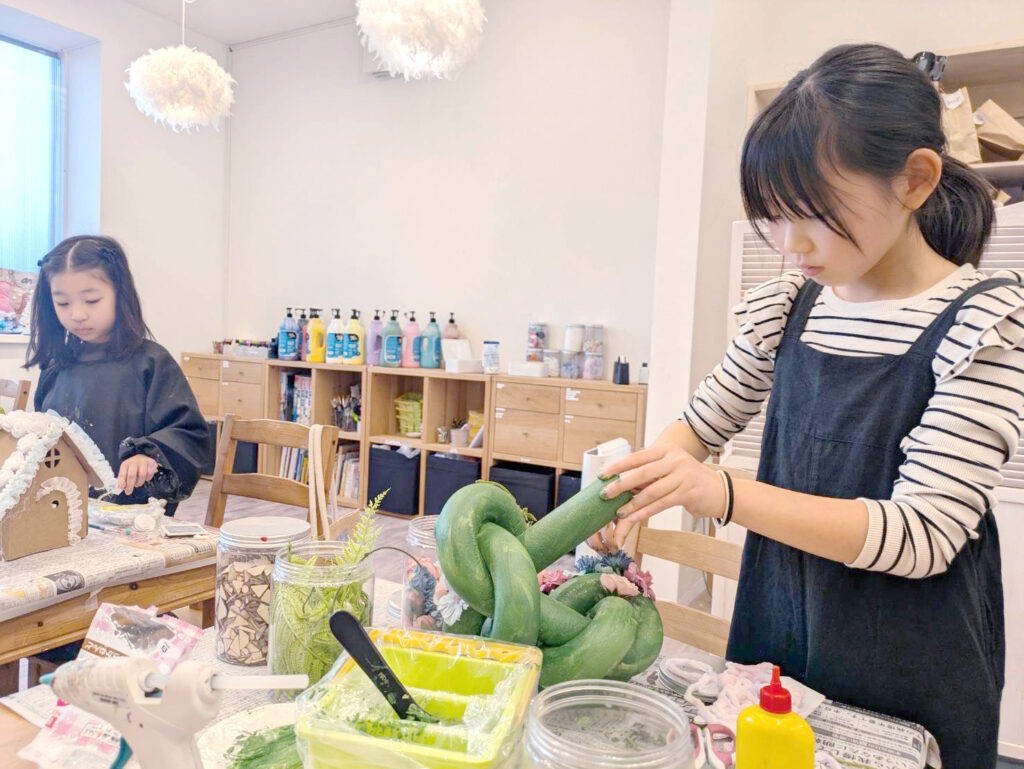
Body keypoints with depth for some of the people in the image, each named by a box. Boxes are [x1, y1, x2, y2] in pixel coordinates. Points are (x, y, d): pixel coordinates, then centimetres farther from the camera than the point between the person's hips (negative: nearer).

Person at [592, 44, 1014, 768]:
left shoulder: (986, 323, -16)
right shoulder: (786, 306, -2)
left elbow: (923, 536, -21)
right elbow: (705, 420, 10)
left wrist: (723, 493, -32)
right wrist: (642, 484, -10)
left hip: (907, 681, -4)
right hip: (774, 635, 5)